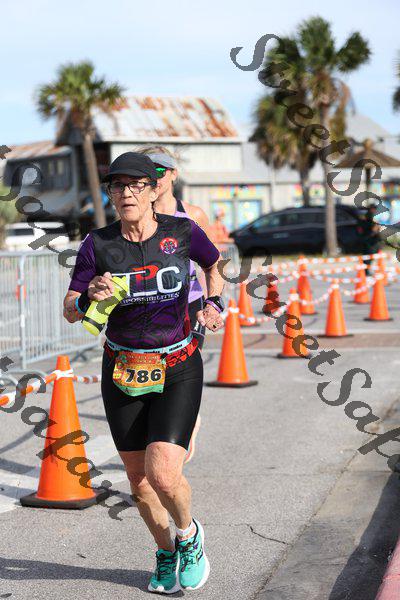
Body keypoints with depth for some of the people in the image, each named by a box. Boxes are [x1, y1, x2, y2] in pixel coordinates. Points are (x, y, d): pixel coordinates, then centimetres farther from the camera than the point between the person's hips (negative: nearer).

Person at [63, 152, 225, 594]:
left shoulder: (183, 233, -8)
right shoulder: (97, 244, -7)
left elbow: (214, 263, 15)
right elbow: (70, 312, -5)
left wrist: (215, 304, 6)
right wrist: (91, 296, -24)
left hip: (178, 370, -2)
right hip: (122, 371, 2)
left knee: (163, 474, -17)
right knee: (138, 480, 10)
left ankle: (189, 533, 16)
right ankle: (166, 554, 37)